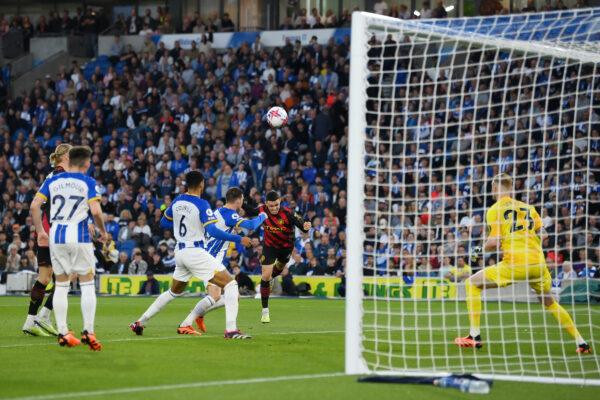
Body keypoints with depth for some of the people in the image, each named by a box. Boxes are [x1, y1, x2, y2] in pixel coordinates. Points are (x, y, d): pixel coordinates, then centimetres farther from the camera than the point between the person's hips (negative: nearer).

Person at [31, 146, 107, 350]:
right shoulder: (88, 183, -2)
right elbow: (96, 211, -13)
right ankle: (88, 331, -5)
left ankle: (62, 333, 9)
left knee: (61, 285, 10)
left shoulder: (52, 181, 8)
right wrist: (103, 231, 3)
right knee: (87, 284, 3)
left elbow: (35, 205, 0)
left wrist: (40, 231, 9)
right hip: (79, 235, -4)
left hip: (56, 235, 4)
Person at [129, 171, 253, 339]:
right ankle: (231, 330, -19)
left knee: (174, 292, 27)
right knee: (230, 285, -6)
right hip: (196, 253, -8)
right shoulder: (202, 205, -13)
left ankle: (140, 323, 30)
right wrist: (239, 239, -17)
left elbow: (164, 222, 21)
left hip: (180, 252, 8)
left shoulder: (177, 201, 7)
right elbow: (213, 231, -21)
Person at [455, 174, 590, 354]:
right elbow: (543, 234, 11)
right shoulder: (528, 208, 16)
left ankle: (475, 336, 3)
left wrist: (480, 250, 13)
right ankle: (581, 342, 20)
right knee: (549, 302, 26)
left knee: (473, 283, 10)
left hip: (514, 263, -5)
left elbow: (494, 242, -6)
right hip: (538, 263, 5)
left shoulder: (494, 210, 2)